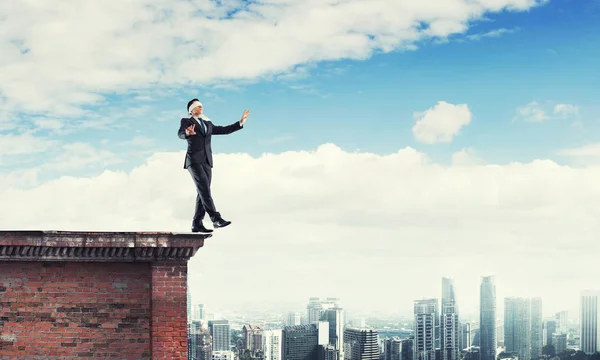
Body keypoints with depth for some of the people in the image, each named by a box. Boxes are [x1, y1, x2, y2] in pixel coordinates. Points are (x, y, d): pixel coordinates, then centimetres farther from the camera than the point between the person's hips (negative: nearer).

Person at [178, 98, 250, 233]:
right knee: (204, 188, -20)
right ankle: (216, 219, -30)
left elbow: (225, 130, 24)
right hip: (194, 160, -6)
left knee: (203, 192, 0)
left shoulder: (208, 124, 25)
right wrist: (187, 132, -39)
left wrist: (241, 122, 16)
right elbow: (180, 134, -15)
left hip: (206, 161, 6)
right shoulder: (186, 121, 6)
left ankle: (197, 224, 2)